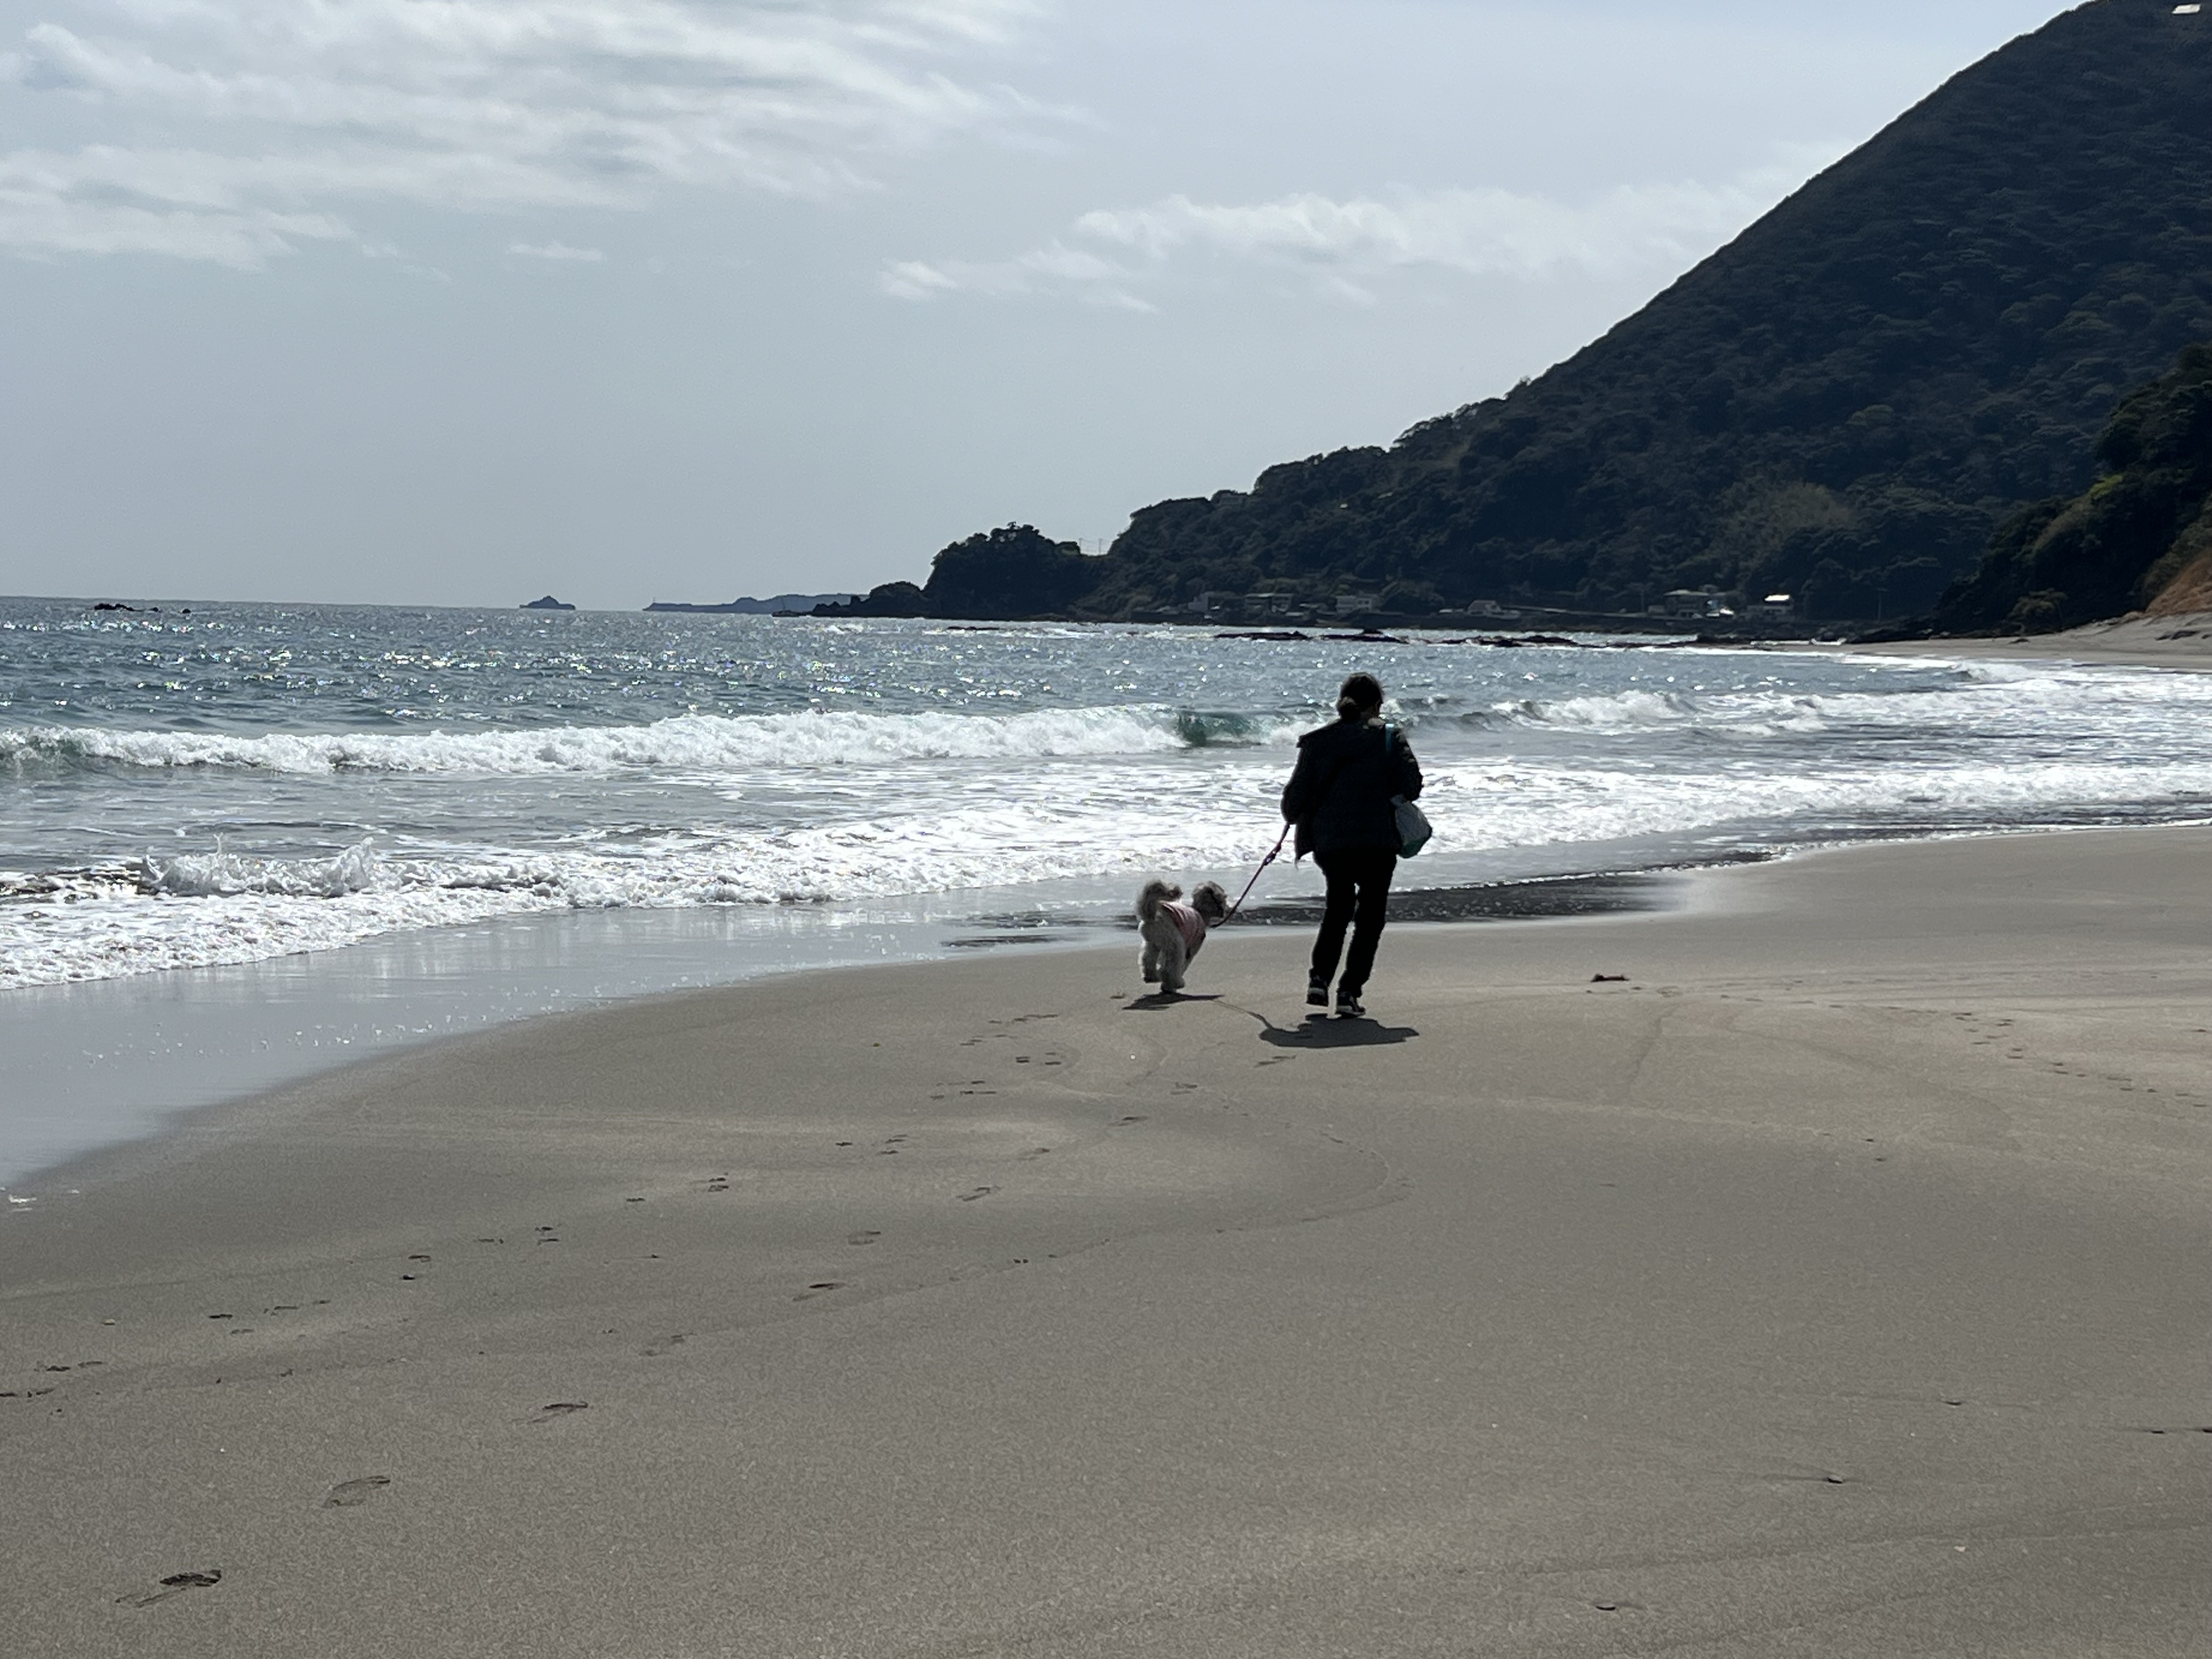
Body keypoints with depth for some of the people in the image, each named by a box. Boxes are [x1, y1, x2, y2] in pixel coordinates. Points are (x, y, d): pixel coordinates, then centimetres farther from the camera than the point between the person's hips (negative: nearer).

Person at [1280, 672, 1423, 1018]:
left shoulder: (1316, 742, 4)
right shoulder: (1389, 736, -2)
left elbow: (1295, 795, 3)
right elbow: (1411, 783, -9)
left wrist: (1293, 818, 24)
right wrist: (1392, 799, 12)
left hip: (1328, 843, 3)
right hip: (1377, 842, -3)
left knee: (1339, 905, 24)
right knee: (1369, 917, 8)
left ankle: (1320, 978, 15)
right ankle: (1350, 992, 0)